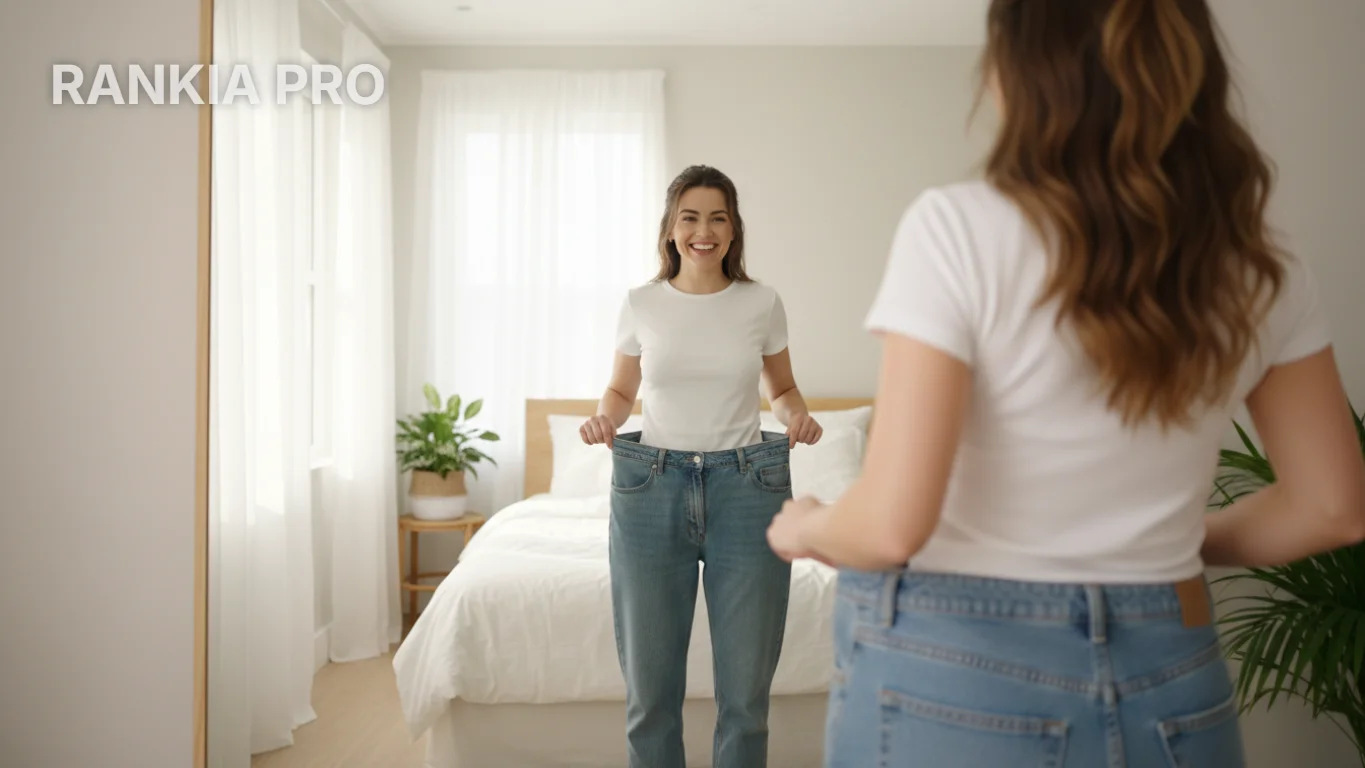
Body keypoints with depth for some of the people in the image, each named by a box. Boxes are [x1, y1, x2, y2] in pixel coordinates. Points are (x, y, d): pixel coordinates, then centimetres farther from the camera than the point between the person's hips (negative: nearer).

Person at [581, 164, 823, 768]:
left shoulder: (762, 303, 4)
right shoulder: (641, 303, 4)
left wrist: (797, 415, -6)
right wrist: (604, 418, -7)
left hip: (747, 491, 0)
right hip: (651, 490, 0)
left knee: (745, 691, 7)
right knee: (649, 690, 9)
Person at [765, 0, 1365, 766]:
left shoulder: (960, 228, -19)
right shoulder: (1261, 269, -3)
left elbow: (891, 526, -22)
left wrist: (806, 528, -2)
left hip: (955, 675, -4)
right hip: (1169, 683, 4)